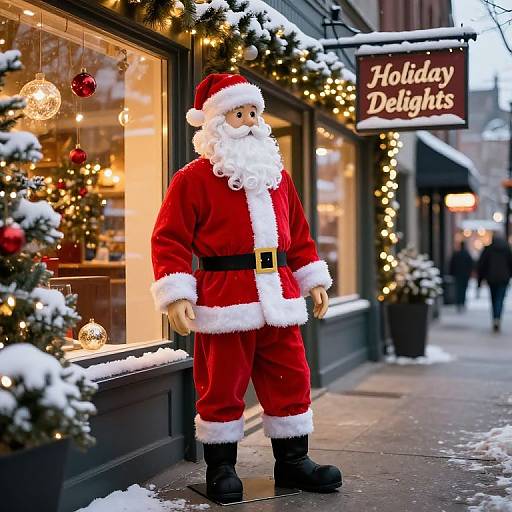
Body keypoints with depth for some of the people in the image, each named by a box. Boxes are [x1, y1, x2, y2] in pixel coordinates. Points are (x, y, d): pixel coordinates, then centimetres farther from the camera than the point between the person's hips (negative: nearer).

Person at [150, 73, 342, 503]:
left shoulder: (277, 175, 16)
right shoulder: (193, 178, -3)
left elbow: (298, 233, 21)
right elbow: (170, 239, -6)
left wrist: (314, 280, 17)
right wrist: (176, 294, -16)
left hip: (278, 296, 6)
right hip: (223, 298, -5)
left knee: (291, 380, 10)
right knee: (223, 386, 4)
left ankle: (293, 460, 25)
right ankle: (221, 467, 20)